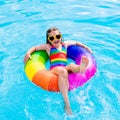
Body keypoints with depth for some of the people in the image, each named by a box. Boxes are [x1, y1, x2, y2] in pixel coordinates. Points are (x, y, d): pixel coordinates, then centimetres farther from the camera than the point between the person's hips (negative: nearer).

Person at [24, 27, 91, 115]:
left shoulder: (65, 44, 26)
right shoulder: (48, 46, 17)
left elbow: (75, 43, 43)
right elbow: (35, 48, 22)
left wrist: (85, 47, 35)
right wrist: (28, 53, 4)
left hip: (65, 69, 4)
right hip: (53, 70, -3)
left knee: (72, 66, -33)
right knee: (62, 71, -39)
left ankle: (80, 68, -73)